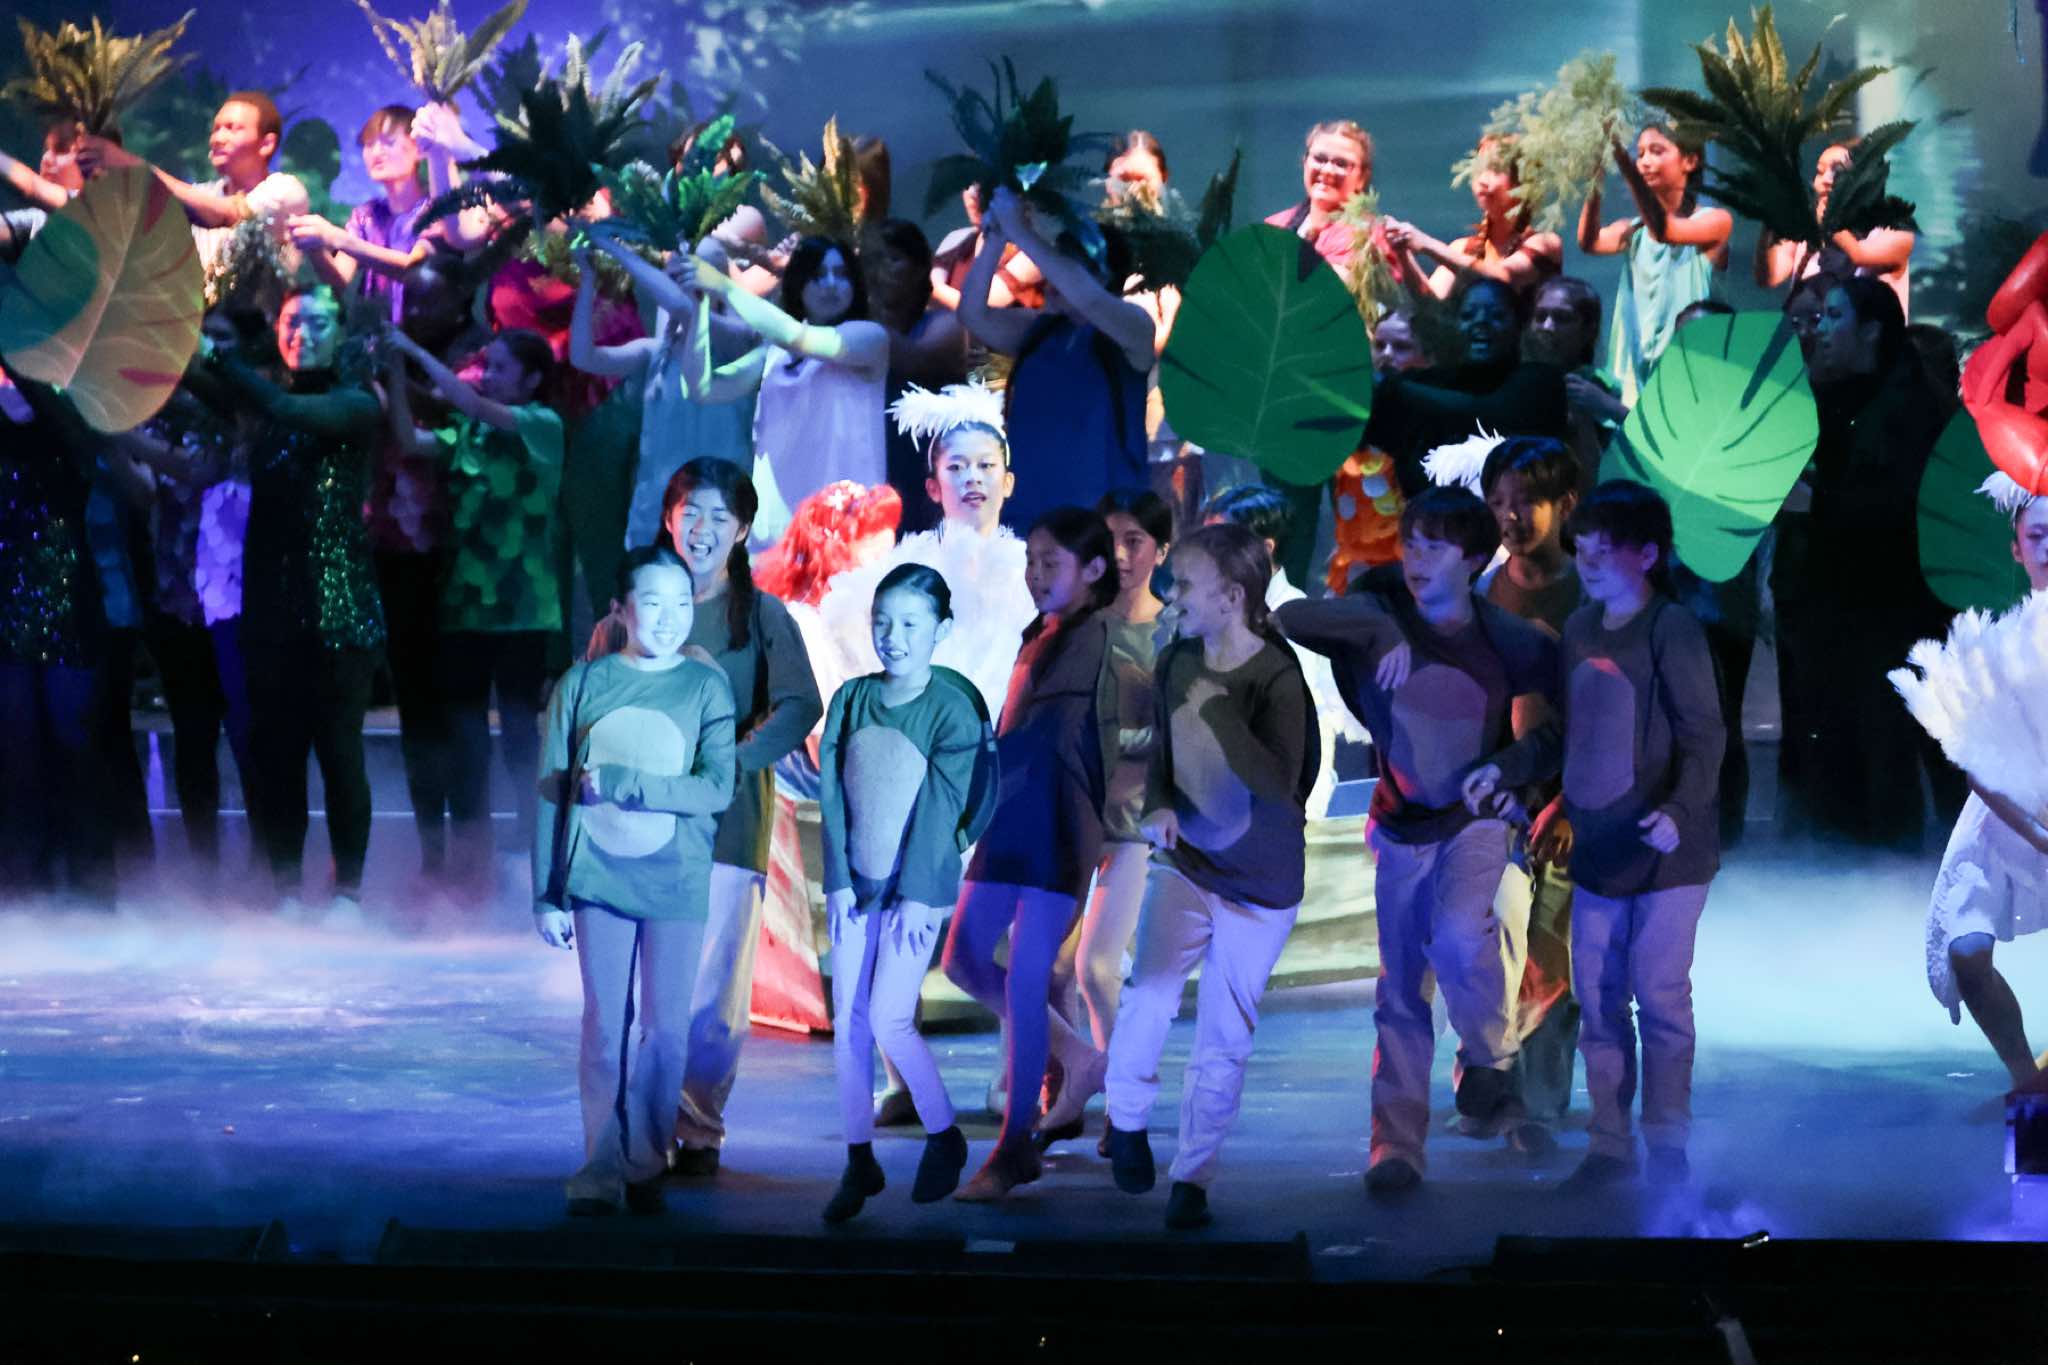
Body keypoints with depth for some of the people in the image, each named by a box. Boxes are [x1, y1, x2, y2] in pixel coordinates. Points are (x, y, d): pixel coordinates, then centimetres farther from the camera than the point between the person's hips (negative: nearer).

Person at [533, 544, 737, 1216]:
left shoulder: (706, 686, -1)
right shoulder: (583, 683, 0)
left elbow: (717, 789, -10)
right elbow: (552, 794, 3)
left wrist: (617, 781, -18)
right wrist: (547, 896, 2)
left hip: (677, 882, 0)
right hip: (597, 879, 0)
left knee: (665, 1028, 5)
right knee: (604, 1024, 4)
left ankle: (647, 1170, 16)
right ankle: (600, 1172, 10)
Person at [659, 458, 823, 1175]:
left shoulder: (763, 617, 6)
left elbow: (800, 706, -7)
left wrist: (727, 763, -19)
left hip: (728, 820, -1)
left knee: (714, 982, -5)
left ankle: (698, 1131, 3)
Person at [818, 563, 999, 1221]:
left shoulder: (952, 708, -9)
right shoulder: (851, 699, 4)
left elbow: (941, 808, -11)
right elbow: (834, 797, 3)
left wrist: (916, 897, -14)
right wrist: (837, 881, -5)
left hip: (917, 885, -4)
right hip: (857, 886, 4)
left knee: (889, 1020, -9)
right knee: (847, 1021, 2)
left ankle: (944, 1137, 12)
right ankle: (859, 1162, 12)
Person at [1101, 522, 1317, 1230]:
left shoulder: (1277, 678, -19)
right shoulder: (1176, 661, -2)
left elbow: (1280, 783, -31)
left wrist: (1215, 708, -29)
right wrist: (1158, 806, -6)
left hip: (1259, 884, -3)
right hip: (1184, 862, 3)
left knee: (1223, 1043, 5)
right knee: (1149, 993, -18)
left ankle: (1191, 1179, 21)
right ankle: (1126, 1118, 8)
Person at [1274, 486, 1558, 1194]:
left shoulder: (1507, 640, -10)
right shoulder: (1382, 614, -10)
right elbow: (1291, 619, -25)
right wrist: (1379, 631, -36)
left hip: (1476, 818, -2)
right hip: (1401, 825, 2)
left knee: (1457, 935, -28)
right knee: (1401, 991, 3)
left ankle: (1488, 1062, -1)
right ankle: (1396, 1148, 11)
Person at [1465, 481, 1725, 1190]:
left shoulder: (1672, 629, -11)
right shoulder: (1580, 629, 10)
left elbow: (1705, 734, -15)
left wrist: (1681, 808, -28)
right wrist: (1505, 769, 10)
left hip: (1664, 854, -6)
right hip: (1596, 852, 6)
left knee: (1660, 998, -3)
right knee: (1598, 1004, 8)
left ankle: (1667, 1145, 9)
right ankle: (1610, 1145, 16)